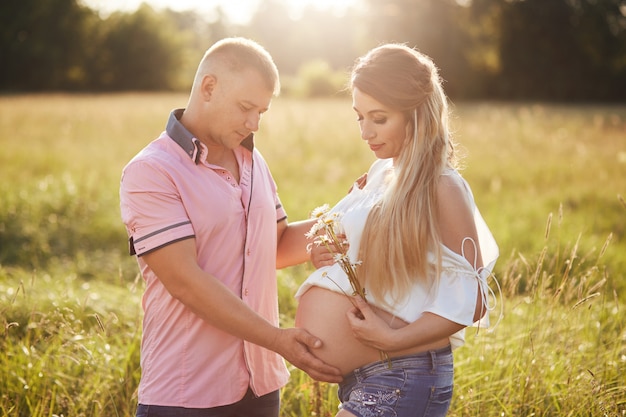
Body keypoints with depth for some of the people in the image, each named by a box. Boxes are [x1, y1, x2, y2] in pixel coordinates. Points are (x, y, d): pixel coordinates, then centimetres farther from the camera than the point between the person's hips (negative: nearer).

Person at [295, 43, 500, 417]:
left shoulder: (442, 187, -15)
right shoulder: (381, 173, 7)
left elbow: (470, 301, -15)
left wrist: (393, 338, -22)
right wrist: (327, 252, 0)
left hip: (405, 379, -8)